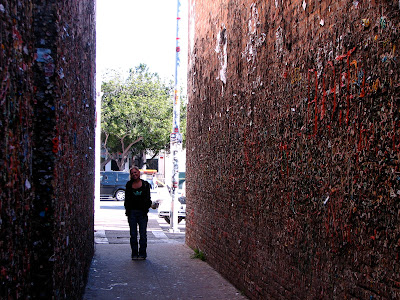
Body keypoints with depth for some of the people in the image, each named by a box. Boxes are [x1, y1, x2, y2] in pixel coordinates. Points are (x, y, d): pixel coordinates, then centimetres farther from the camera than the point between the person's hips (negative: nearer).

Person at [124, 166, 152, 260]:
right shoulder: (129, 184, 8)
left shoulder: (145, 184, 3)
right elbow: (127, 198, 10)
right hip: (132, 212, 2)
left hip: (142, 212, -1)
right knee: (133, 234, 5)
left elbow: (147, 198, 3)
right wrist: (127, 210, 1)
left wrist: (146, 209, -8)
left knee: (143, 234, 1)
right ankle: (134, 253, 12)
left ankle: (142, 253, 10)